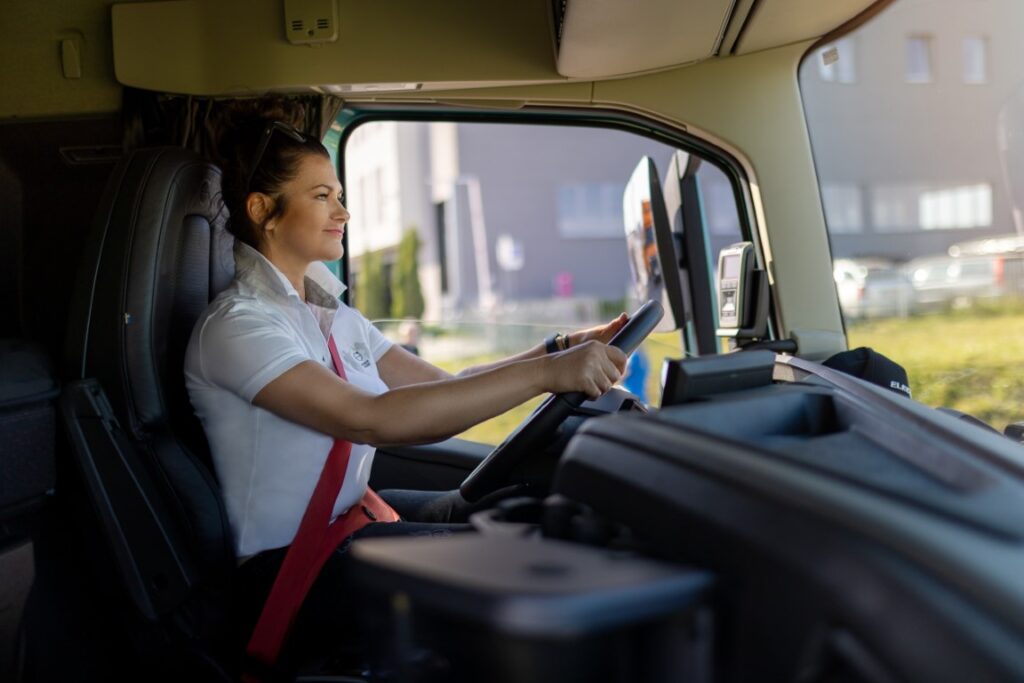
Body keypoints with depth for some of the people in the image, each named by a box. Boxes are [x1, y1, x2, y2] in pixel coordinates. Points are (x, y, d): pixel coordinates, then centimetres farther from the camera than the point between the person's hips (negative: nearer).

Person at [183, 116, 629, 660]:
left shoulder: (334, 317, 9)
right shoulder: (236, 324, -19)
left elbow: (442, 388, 3)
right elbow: (373, 420, -31)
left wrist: (560, 350, -11)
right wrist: (545, 373, -33)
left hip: (351, 515, 8)